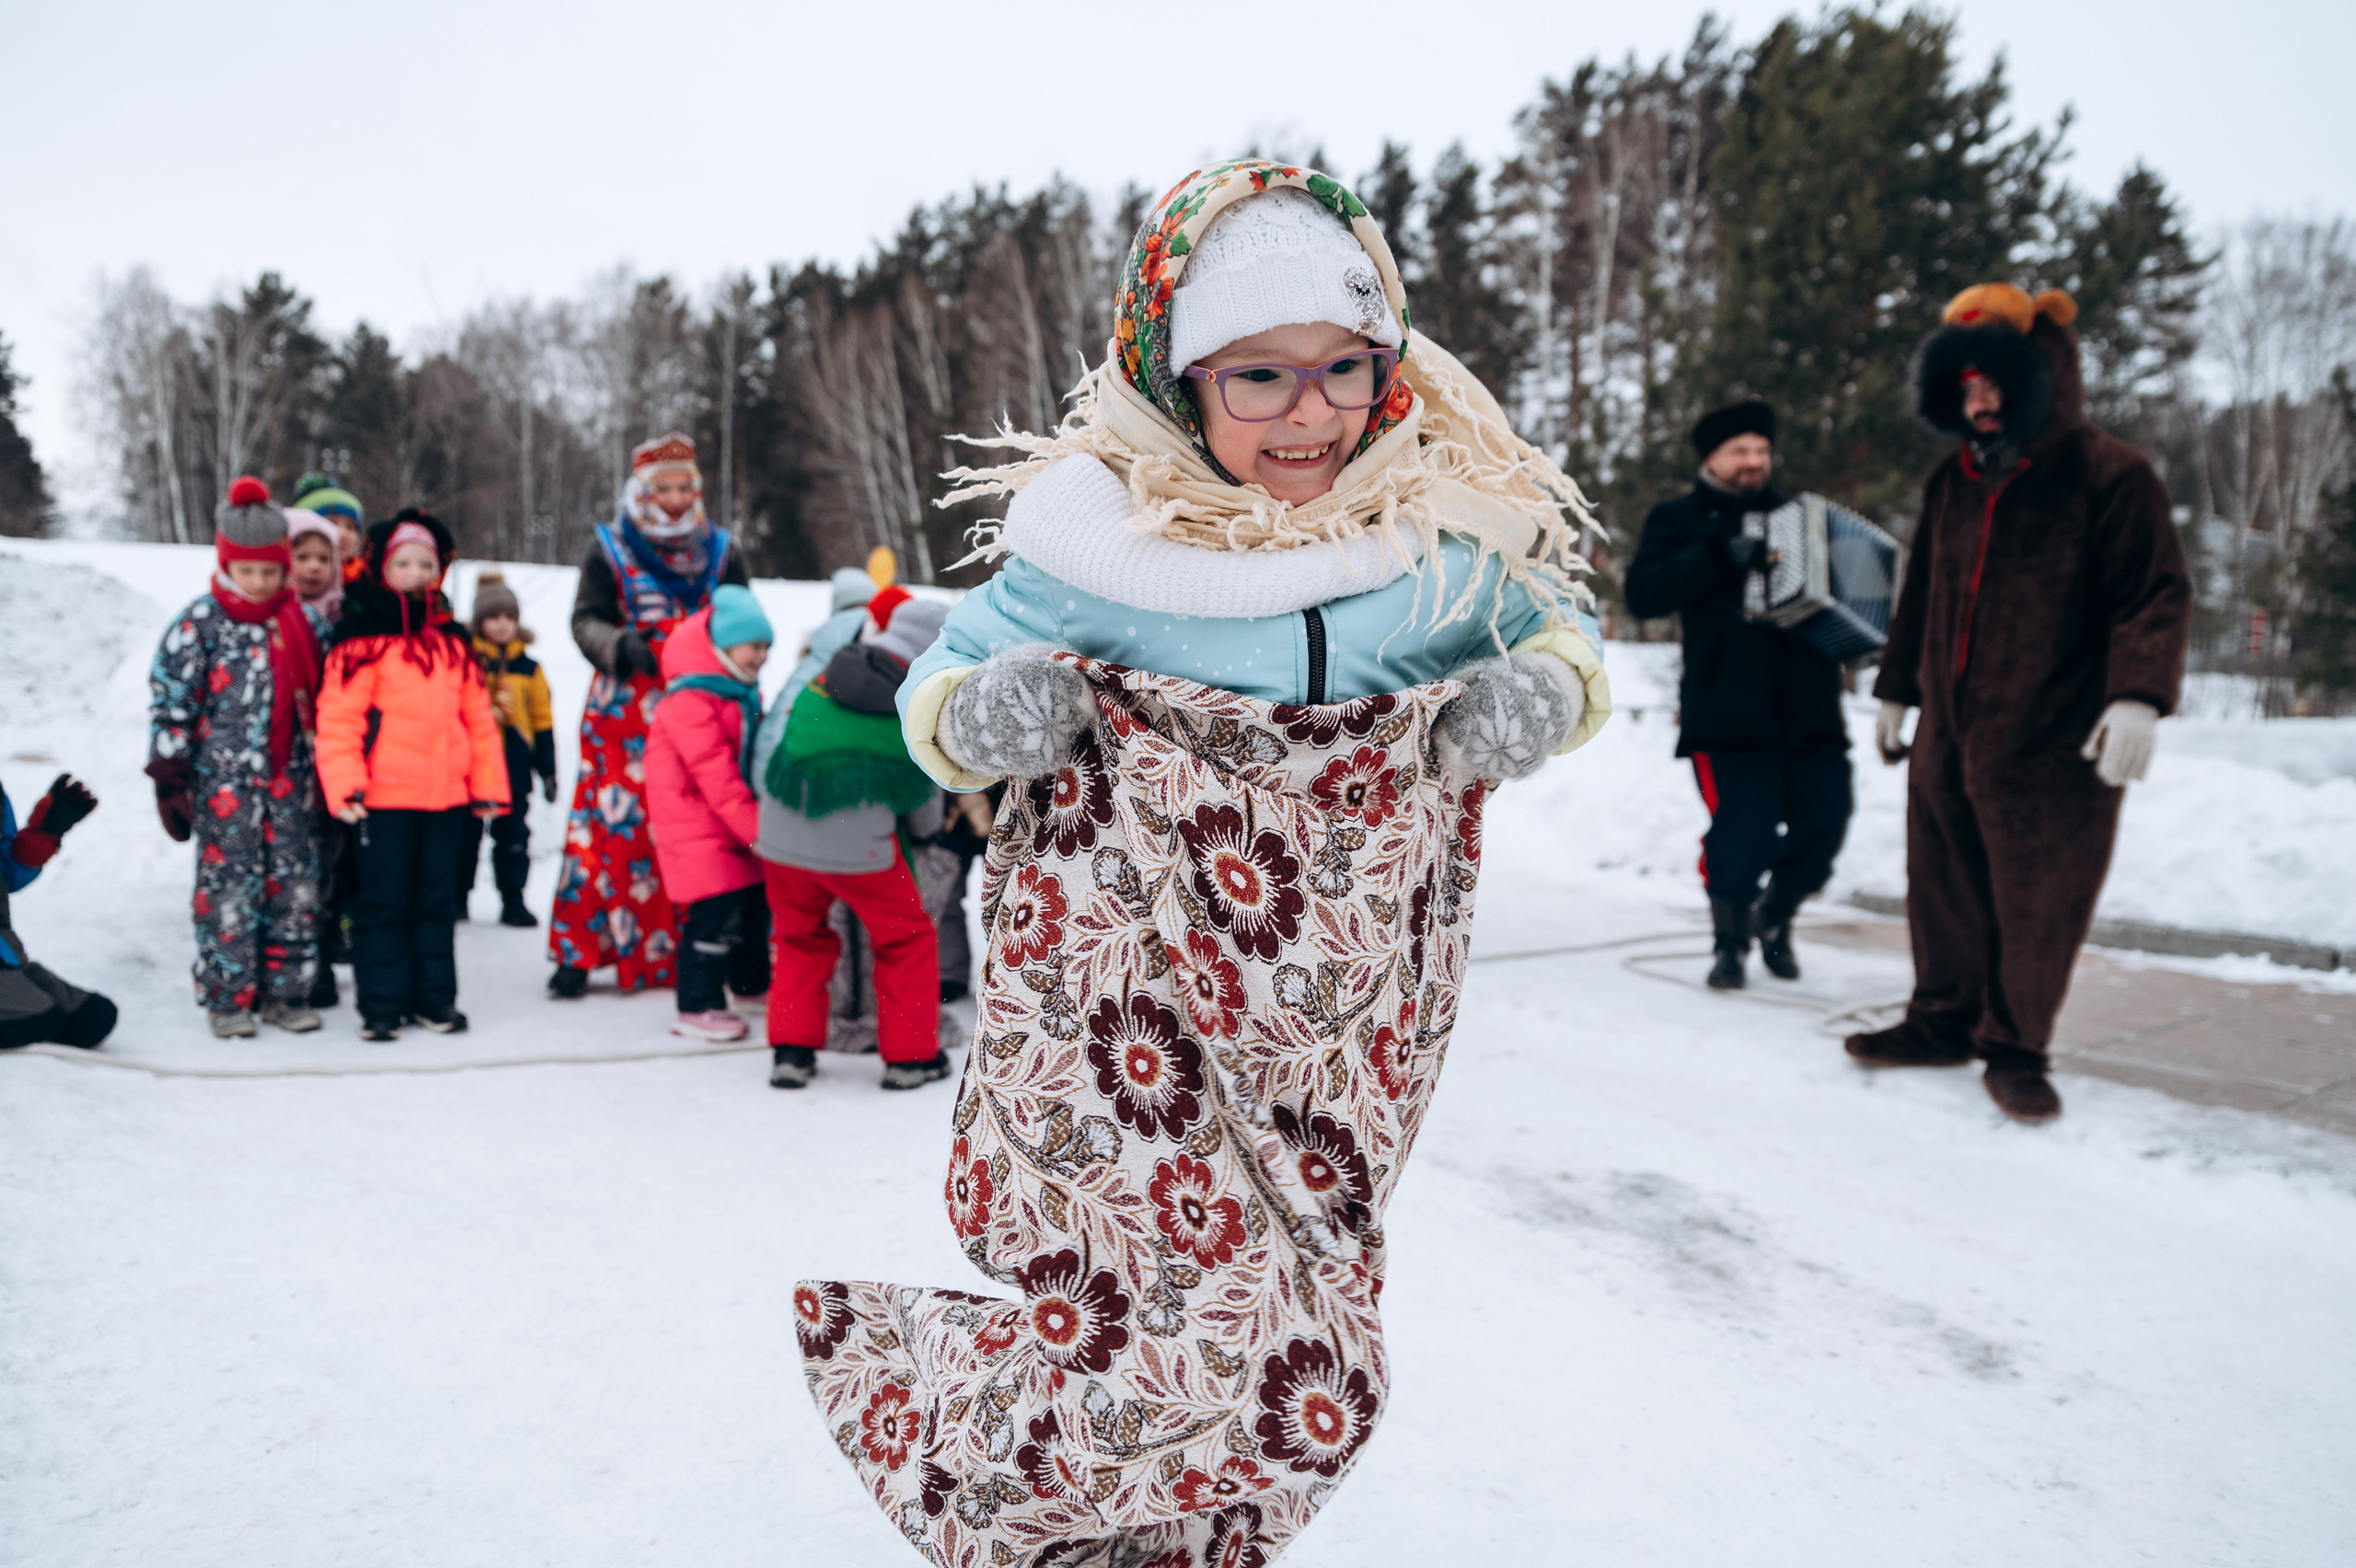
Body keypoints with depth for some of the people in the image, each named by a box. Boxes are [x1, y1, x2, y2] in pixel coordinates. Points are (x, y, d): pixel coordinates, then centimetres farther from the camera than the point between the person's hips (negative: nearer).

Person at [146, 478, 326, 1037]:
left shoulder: (301, 620, 8)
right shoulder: (198, 625, -4)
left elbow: (316, 697, 16)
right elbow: (169, 701, -5)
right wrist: (170, 779, -9)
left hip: (288, 777, 4)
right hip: (222, 779, -4)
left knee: (295, 882, 5)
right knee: (228, 885, 0)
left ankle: (286, 991, 16)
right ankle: (228, 999, 11)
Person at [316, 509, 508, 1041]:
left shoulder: (453, 642, 12)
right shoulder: (363, 640, -6)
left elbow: (478, 716, 13)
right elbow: (338, 717, -10)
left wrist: (488, 785, 10)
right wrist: (345, 786, -18)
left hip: (447, 793, 5)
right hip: (385, 795, -5)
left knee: (438, 899, 13)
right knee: (384, 901, 4)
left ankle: (435, 996, 23)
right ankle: (381, 1003, 13)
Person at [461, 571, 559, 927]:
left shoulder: (528, 668, 8)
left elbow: (543, 721, 10)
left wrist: (547, 769, 8)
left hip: (514, 766, 2)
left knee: (513, 837, 5)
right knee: (465, 834, 6)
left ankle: (513, 901, 14)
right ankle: (457, 897, 18)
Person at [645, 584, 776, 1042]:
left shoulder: (744, 691, 11)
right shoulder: (690, 700, -21)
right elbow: (716, 774, -25)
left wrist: (763, 819, 14)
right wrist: (759, 828, -24)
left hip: (736, 821, 9)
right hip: (695, 823, -9)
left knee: (755, 898, 17)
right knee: (718, 912, -13)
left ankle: (752, 980, 39)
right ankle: (698, 1007, -3)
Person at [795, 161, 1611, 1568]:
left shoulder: (1442, 537, -1)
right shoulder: (1094, 539, -8)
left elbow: (1551, 627, 18)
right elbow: (941, 687, 5)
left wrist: (1545, 688, -5)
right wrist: (978, 712, -18)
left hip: (1341, 1039, 4)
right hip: (1129, 1018, -4)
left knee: (1301, 1375, 11)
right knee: (1216, 1364, -9)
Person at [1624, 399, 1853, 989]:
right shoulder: (1680, 519, 9)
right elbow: (1643, 594, -9)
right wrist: (1720, 557, -20)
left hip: (1808, 709, 5)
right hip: (1730, 713, -5)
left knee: (1824, 820, -1)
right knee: (1741, 830, -13)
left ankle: (1775, 915, 27)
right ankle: (1730, 941, 12)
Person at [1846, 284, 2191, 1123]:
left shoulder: (2108, 475, -8)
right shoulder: (1952, 483, 12)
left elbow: (2156, 594, -12)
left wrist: (2138, 695, -25)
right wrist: (1895, 689, 25)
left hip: (2054, 747, -6)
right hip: (1948, 736, 6)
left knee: (2037, 907, 0)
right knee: (1945, 890, 13)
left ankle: (2015, 1049, 16)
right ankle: (1944, 1020, 29)